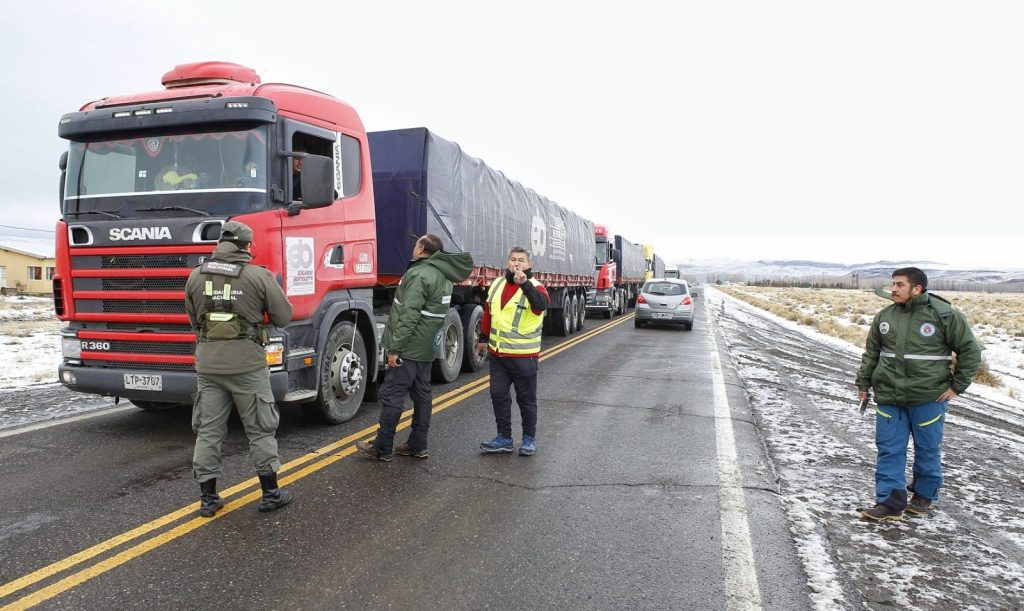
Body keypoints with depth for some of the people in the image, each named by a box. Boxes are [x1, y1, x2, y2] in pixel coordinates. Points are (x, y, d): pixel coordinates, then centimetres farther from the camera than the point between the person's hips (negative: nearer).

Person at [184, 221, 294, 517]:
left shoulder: (196, 276, 4)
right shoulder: (259, 276, -8)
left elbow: (194, 320, 13)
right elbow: (283, 316, -3)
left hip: (208, 362, 4)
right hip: (247, 363, -3)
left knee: (208, 430, 12)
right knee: (260, 429, 8)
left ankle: (208, 498, 18)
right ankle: (270, 493, 16)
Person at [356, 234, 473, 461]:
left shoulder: (419, 274, -17)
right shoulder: (443, 276, 12)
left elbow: (409, 316, -22)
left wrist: (394, 348, -19)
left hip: (410, 348, -9)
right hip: (427, 348, 9)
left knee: (391, 395, -2)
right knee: (422, 395, 12)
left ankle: (382, 448, 4)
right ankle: (418, 445, 19)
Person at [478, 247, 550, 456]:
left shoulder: (534, 287, -10)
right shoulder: (497, 284, 8)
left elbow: (541, 304, -33)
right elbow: (489, 312, 19)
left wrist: (525, 283, -45)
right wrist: (484, 339, 25)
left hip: (523, 356, -5)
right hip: (497, 353, 5)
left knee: (526, 399, 7)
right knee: (498, 395, 10)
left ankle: (529, 439, 22)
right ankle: (504, 438, 22)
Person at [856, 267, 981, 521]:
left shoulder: (945, 314, -7)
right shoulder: (885, 316, 4)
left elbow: (970, 350, -1)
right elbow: (871, 352, 13)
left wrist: (957, 386, -4)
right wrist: (863, 384, 11)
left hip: (928, 398, -3)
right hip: (888, 396, 3)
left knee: (927, 449, 12)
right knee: (889, 449, 2)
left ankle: (924, 495, 31)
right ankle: (890, 502, 8)